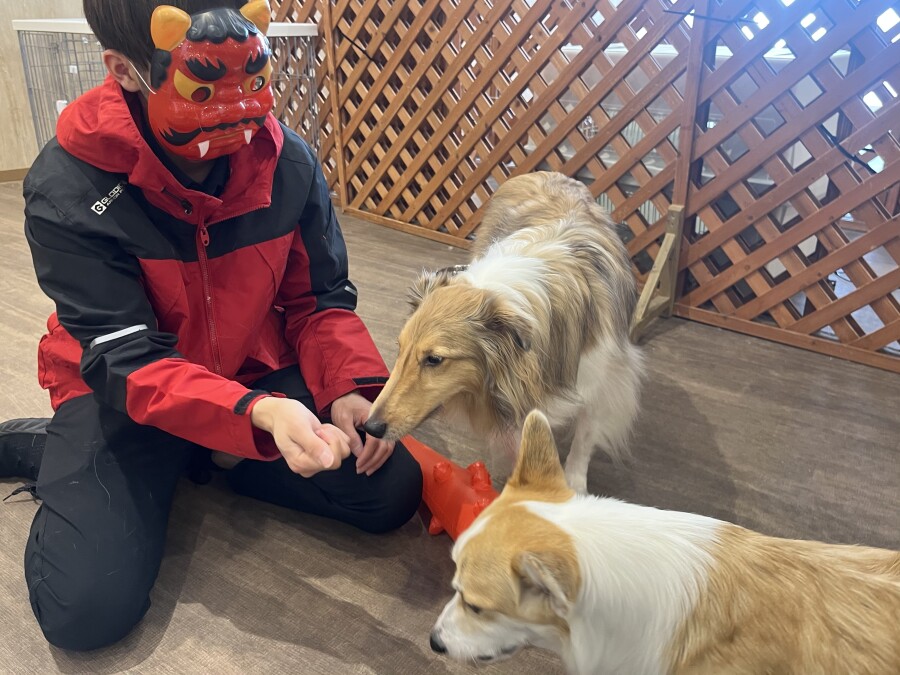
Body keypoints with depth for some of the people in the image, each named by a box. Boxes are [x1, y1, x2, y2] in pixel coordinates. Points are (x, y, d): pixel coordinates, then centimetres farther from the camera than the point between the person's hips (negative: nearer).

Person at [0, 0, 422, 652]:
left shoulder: (287, 161, -12)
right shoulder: (68, 190, -22)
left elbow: (321, 300, -3)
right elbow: (127, 361, -24)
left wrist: (350, 387, -23)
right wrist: (258, 414, -42)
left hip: (255, 373, 4)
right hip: (124, 394, -3)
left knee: (392, 489, -11)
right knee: (89, 607, -20)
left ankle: (212, 457, 6)